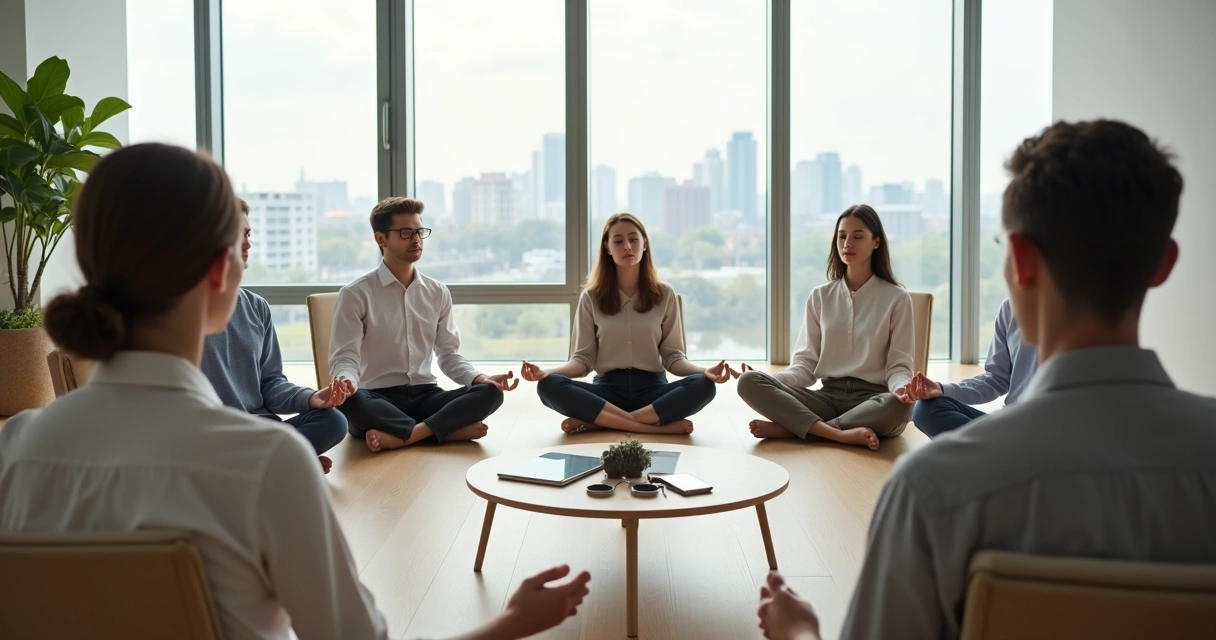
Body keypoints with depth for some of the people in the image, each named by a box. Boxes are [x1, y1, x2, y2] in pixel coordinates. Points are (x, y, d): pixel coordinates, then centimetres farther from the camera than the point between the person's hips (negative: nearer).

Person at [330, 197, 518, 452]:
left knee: (489, 393, -22)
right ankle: (450, 429, -28)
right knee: (347, 400, -38)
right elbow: (344, 357, -7)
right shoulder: (356, 295, -2)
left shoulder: (438, 293, 12)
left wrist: (481, 379, -8)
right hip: (378, 400, -3)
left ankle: (403, 436, -32)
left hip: (425, 396, 4)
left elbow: (449, 354, 13)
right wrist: (345, 382, -32)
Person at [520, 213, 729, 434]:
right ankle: (658, 427, -31)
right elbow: (584, 358, 2)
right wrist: (547, 372, -18)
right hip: (608, 388, 0)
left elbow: (672, 356, 4)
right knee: (548, 386, -30)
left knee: (703, 386, -31)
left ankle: (596, 422, -28)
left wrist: (705, 371, -16)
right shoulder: (591, 298, 5)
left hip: (652, 387, 1)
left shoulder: (664, 294, 6)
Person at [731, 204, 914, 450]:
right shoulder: (820, 297, 10)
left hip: (873, 399, -2)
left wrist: (903, 389, -25)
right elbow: (807, 363, 7)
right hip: (829, 396, 2)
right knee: (749, 383, -22)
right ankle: (840, 434, -33)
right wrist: (770, 380, -13)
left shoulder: (897, 298, 2)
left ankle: (790, 427, -28)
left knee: (899, 405, -40)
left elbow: (898, 366, -1)